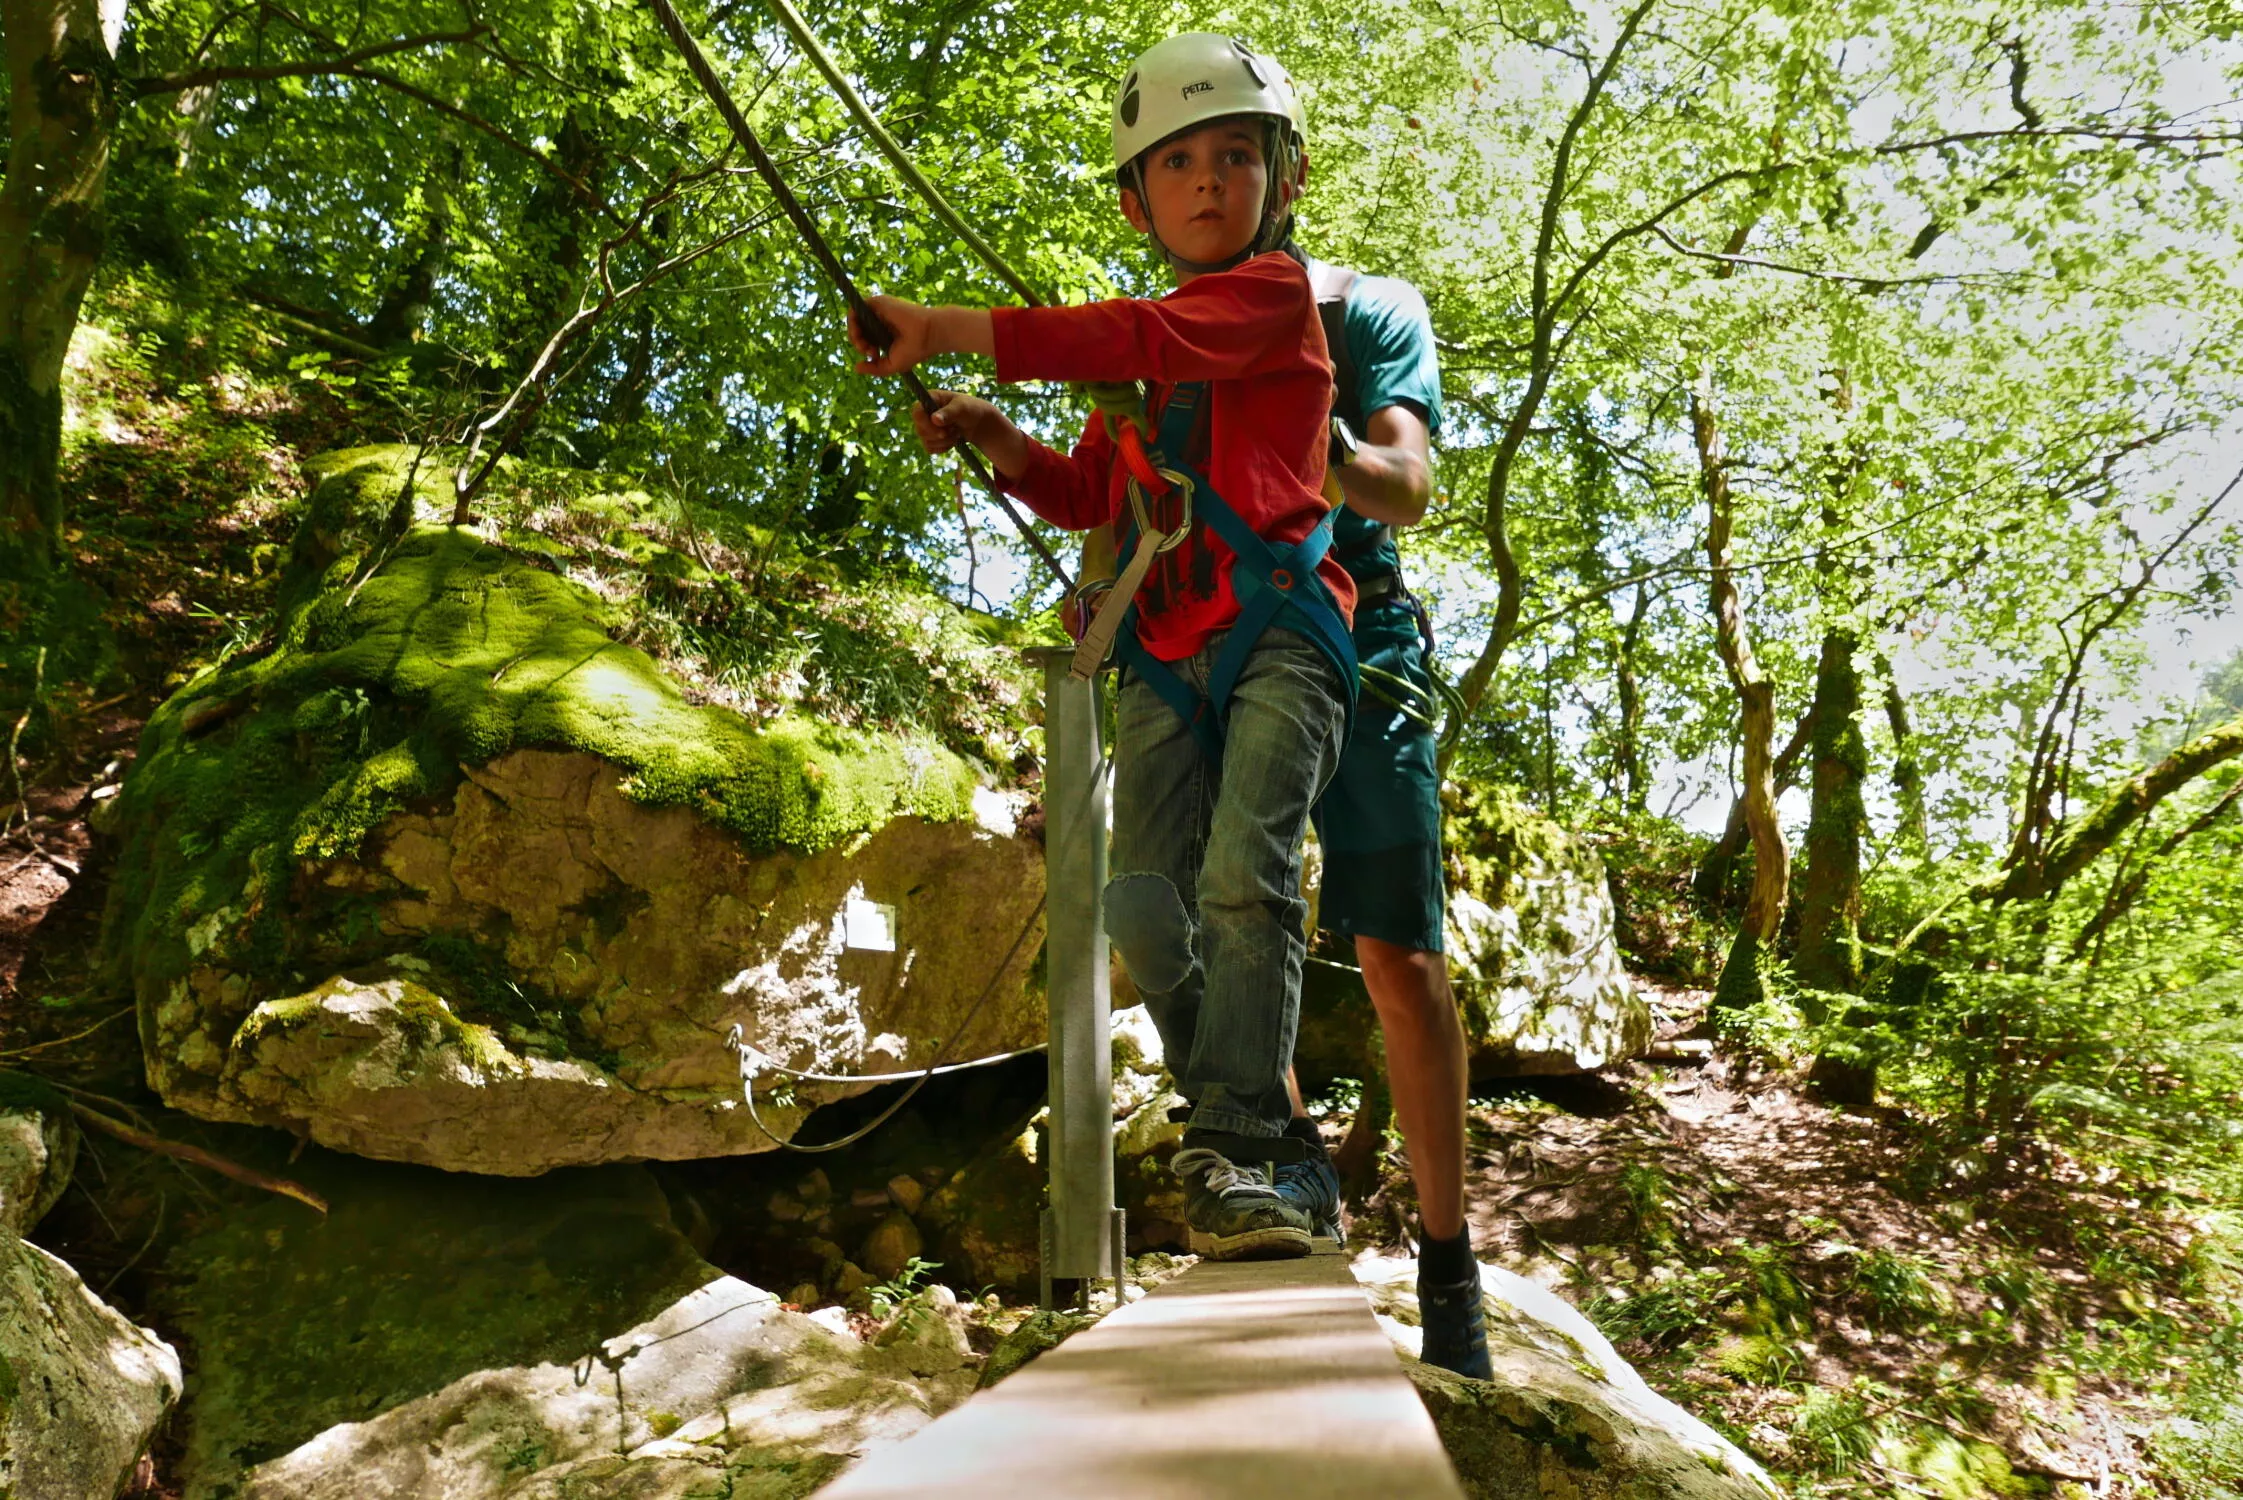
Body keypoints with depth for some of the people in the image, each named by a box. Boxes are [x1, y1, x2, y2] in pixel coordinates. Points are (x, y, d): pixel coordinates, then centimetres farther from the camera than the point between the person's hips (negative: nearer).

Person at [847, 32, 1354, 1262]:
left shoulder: (1276, 291, 0)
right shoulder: (1141, 364, 22)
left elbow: (1134, 340, -17)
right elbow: (1085, 495, 29)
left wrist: (945, 329, -18)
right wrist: (983, 431, 11)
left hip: (1276, 635, -6)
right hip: (1163, 655, 6)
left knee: (1244, 874, -22)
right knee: (1144, 904, -4)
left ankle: (1231, 1154, -18)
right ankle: (1246, 1124, 12)